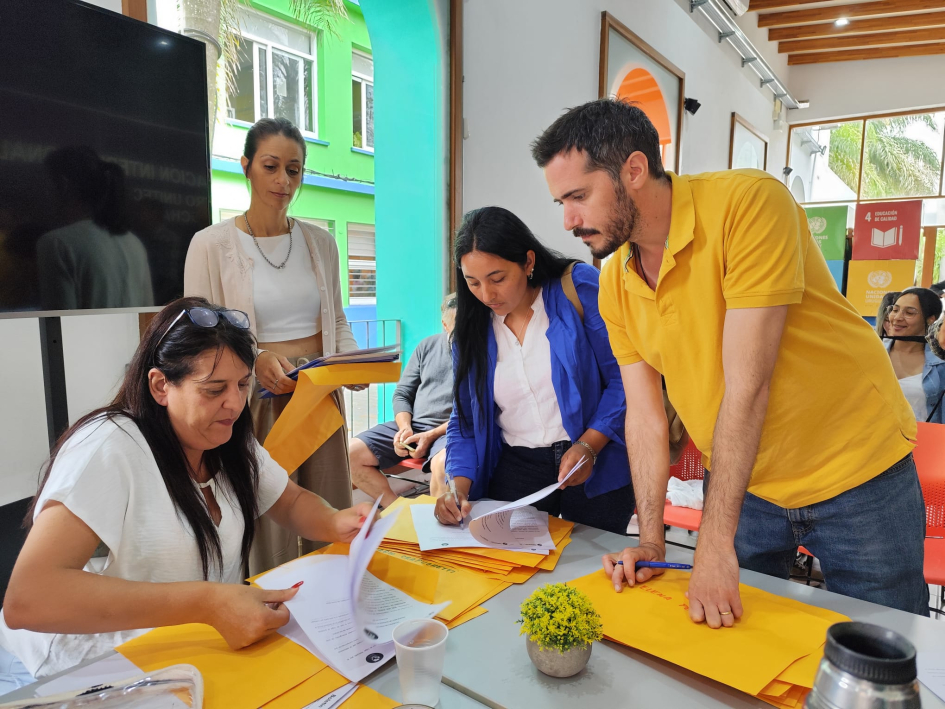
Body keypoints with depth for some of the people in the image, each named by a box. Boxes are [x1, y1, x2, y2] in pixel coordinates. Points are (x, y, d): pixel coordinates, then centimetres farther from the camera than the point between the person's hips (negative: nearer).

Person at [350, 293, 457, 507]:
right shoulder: (427, 345, 12)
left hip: (449, 430, -5)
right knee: (350, 453, -11)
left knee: (444, 463, -40)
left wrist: (431, 435, -17)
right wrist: (404, 428, -7)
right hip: (411, 424, 5)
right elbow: (402, 394, 12)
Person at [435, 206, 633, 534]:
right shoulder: (471, 328, 2)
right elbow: (465, 421, 6)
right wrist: (459, 485, -9)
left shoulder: (578, 287, -10)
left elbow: (623, 376, -10)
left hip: (596, 470, -2)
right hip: (514, 470, 3)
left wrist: (589, 444, -19)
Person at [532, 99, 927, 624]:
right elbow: (645, 416, -3)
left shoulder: (749, 202, -24)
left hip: (860, 479, -4)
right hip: (741, 488, 5)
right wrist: (651, 542, -8)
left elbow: (747, 387, -28)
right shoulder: (615, 284, -5)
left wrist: (716, 543, -25)